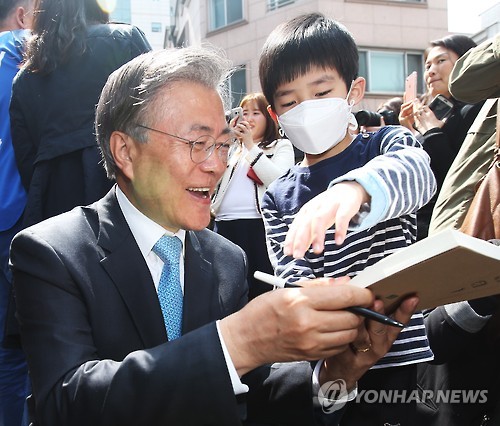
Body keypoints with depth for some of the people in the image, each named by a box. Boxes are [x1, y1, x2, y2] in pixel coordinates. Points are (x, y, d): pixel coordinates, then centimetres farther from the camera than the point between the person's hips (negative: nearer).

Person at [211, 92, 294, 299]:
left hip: (259, 226, -4)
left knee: (261, 289, -5)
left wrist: (251, 146, -7)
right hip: (225, 225, 5)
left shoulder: (281, 146, 10)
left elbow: (280, 181, -9)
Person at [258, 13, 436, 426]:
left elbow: (417, 173, -26)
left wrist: (354, 189, -50)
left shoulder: (387, 145, -2)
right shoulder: (278, 198, 6)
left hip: (401, 356, -2)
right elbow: (294, 280, -3)